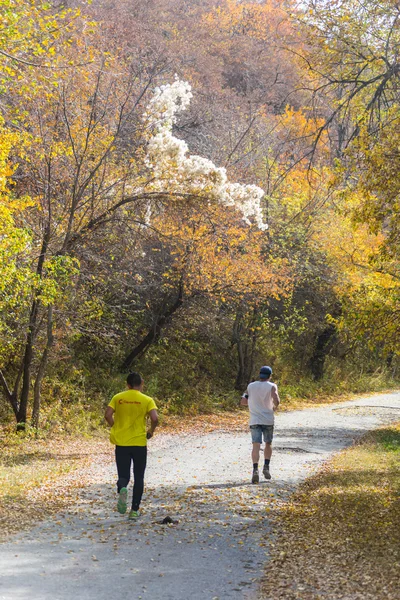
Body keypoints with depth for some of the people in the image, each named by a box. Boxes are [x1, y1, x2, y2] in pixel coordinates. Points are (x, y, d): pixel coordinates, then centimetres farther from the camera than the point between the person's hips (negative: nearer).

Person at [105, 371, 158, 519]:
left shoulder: (118, 398, 2)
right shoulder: (147, 400, -3)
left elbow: (108, 415, -6)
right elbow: (154, 418, -16)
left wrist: (116, 428, 10)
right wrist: (151, 432, 2)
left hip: (121, 443, 1)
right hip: (139, 443, -1)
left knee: (123, 475, 9)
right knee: (139, 478, 11)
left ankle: (122, 490, -25)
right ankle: (134, 510, 8)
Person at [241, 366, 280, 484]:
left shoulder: (251, 386, 6)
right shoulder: (272, 386, -2)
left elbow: (243, 402, 8)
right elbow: (276, 400, -18)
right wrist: (275, 406, 5)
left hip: (255, 420, 1)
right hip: (268, 420, -1)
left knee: (256, 445, -6)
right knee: (268, 443, 19)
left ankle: (255, 470, -24)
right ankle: (266, 467, 6)